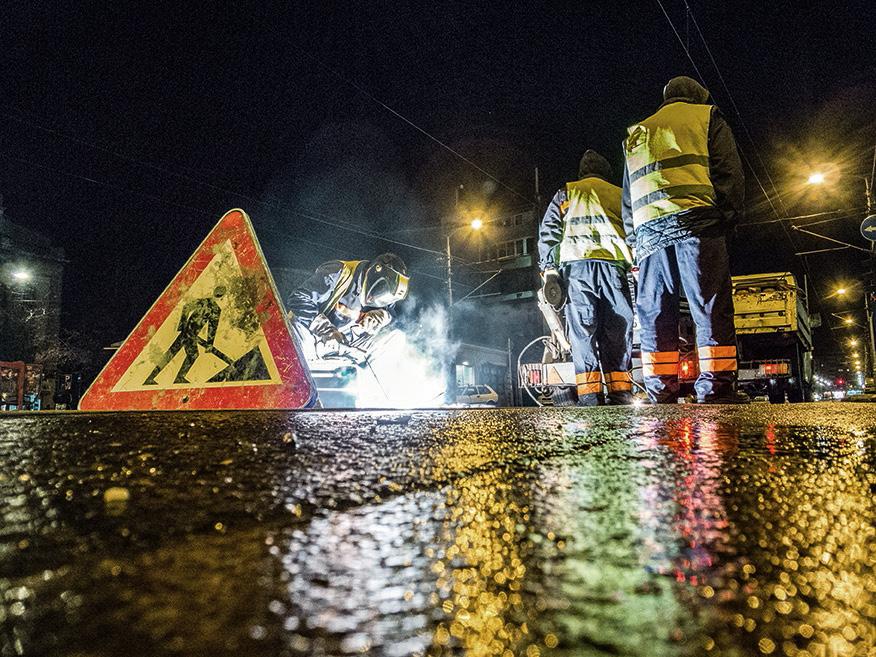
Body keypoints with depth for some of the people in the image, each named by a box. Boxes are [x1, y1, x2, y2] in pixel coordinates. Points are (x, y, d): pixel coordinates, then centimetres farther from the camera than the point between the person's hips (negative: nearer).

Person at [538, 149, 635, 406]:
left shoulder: (566, 192, 18)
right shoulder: (620, 194, 24)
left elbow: (548, 231, 7)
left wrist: (548, 268, 4)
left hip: (576, 264, -1)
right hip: (613, 265, 2)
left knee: (583, 331, -6)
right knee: (618, 331, 3)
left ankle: (589, 396, -12)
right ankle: (621, 393, -1)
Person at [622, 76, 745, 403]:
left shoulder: (636, 134, 30)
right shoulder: (706, 116, 19)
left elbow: (628, 198, 25)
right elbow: (729, 172, 4)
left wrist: (636, 241, 23)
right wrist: (727, 219, 6)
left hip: (647, 230, 4)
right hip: (695, 222, -4)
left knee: (655, 315, 2)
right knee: (712, 309, -6)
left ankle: (661, 394, -1)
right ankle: (716, 390, -12)